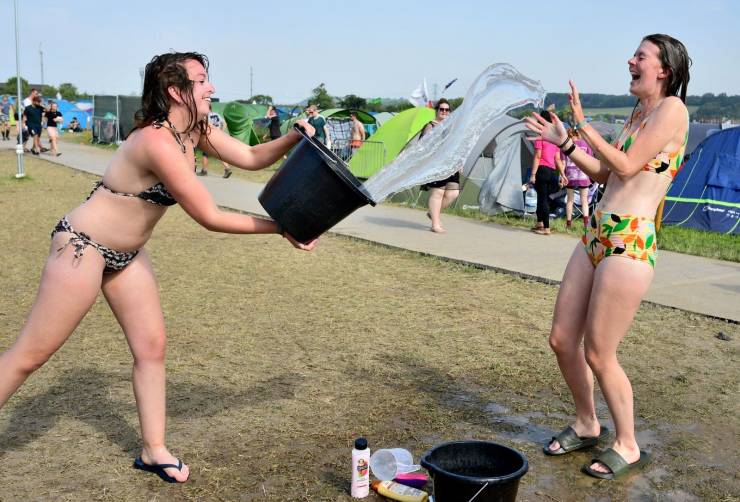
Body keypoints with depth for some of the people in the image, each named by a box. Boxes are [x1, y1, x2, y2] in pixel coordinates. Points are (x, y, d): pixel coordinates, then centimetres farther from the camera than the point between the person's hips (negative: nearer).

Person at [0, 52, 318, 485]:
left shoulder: (195, 131, -1)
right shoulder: (157, 142, -29)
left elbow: (252, 157, 2)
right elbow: (209, 217, -27)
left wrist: (296, 137, -16)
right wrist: (280, 229, -21)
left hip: (126, 253, 9)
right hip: (82, 246, -9)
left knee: (152, 347, 8)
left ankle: (154, 451, 20)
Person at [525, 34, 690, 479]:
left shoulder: (672, 108, -7)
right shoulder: (638, 113, 19)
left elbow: (627, 167, -14)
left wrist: (584, 125, -9)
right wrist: (563, 142, 16)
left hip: (630, 243, -9)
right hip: (596, 236, 9)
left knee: (598, 355, -2)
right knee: (562, 340, 11)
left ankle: (628, 447, 19)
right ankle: (587, 425, 32)